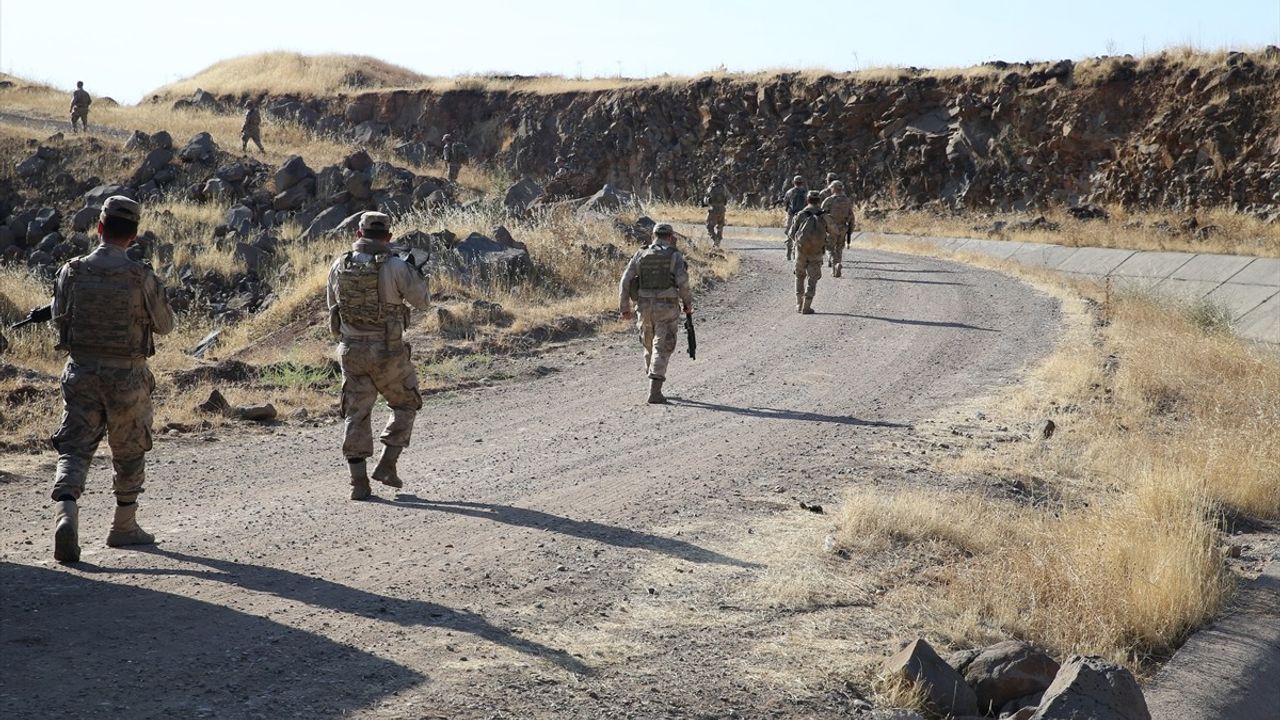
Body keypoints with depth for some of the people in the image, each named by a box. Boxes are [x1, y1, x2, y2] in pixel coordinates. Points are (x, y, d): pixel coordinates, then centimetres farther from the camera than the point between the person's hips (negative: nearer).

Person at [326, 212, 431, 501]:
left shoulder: (339, 266, 0)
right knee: (406, 405, 18)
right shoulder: (395, 267, -14)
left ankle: (359, 482, 8)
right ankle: (387, 465, 10)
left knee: (357, 414, 11)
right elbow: (422, 301, -2)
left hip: (352, 351, 3)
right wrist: (415, 274, 14)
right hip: (388, 353, -3)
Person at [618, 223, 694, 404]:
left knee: (649, 347, 20)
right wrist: (688, 304, 1)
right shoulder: (675, 256, -4)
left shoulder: (640, 255, 5)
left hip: (644, 308, 3)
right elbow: (683, 283, -13)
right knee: (661, 349, -3)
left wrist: (624, 308, 7)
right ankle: (654, 392, -13)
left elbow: (625, 282, 1)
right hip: (667, 308, -3)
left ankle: (655, 386, 31)